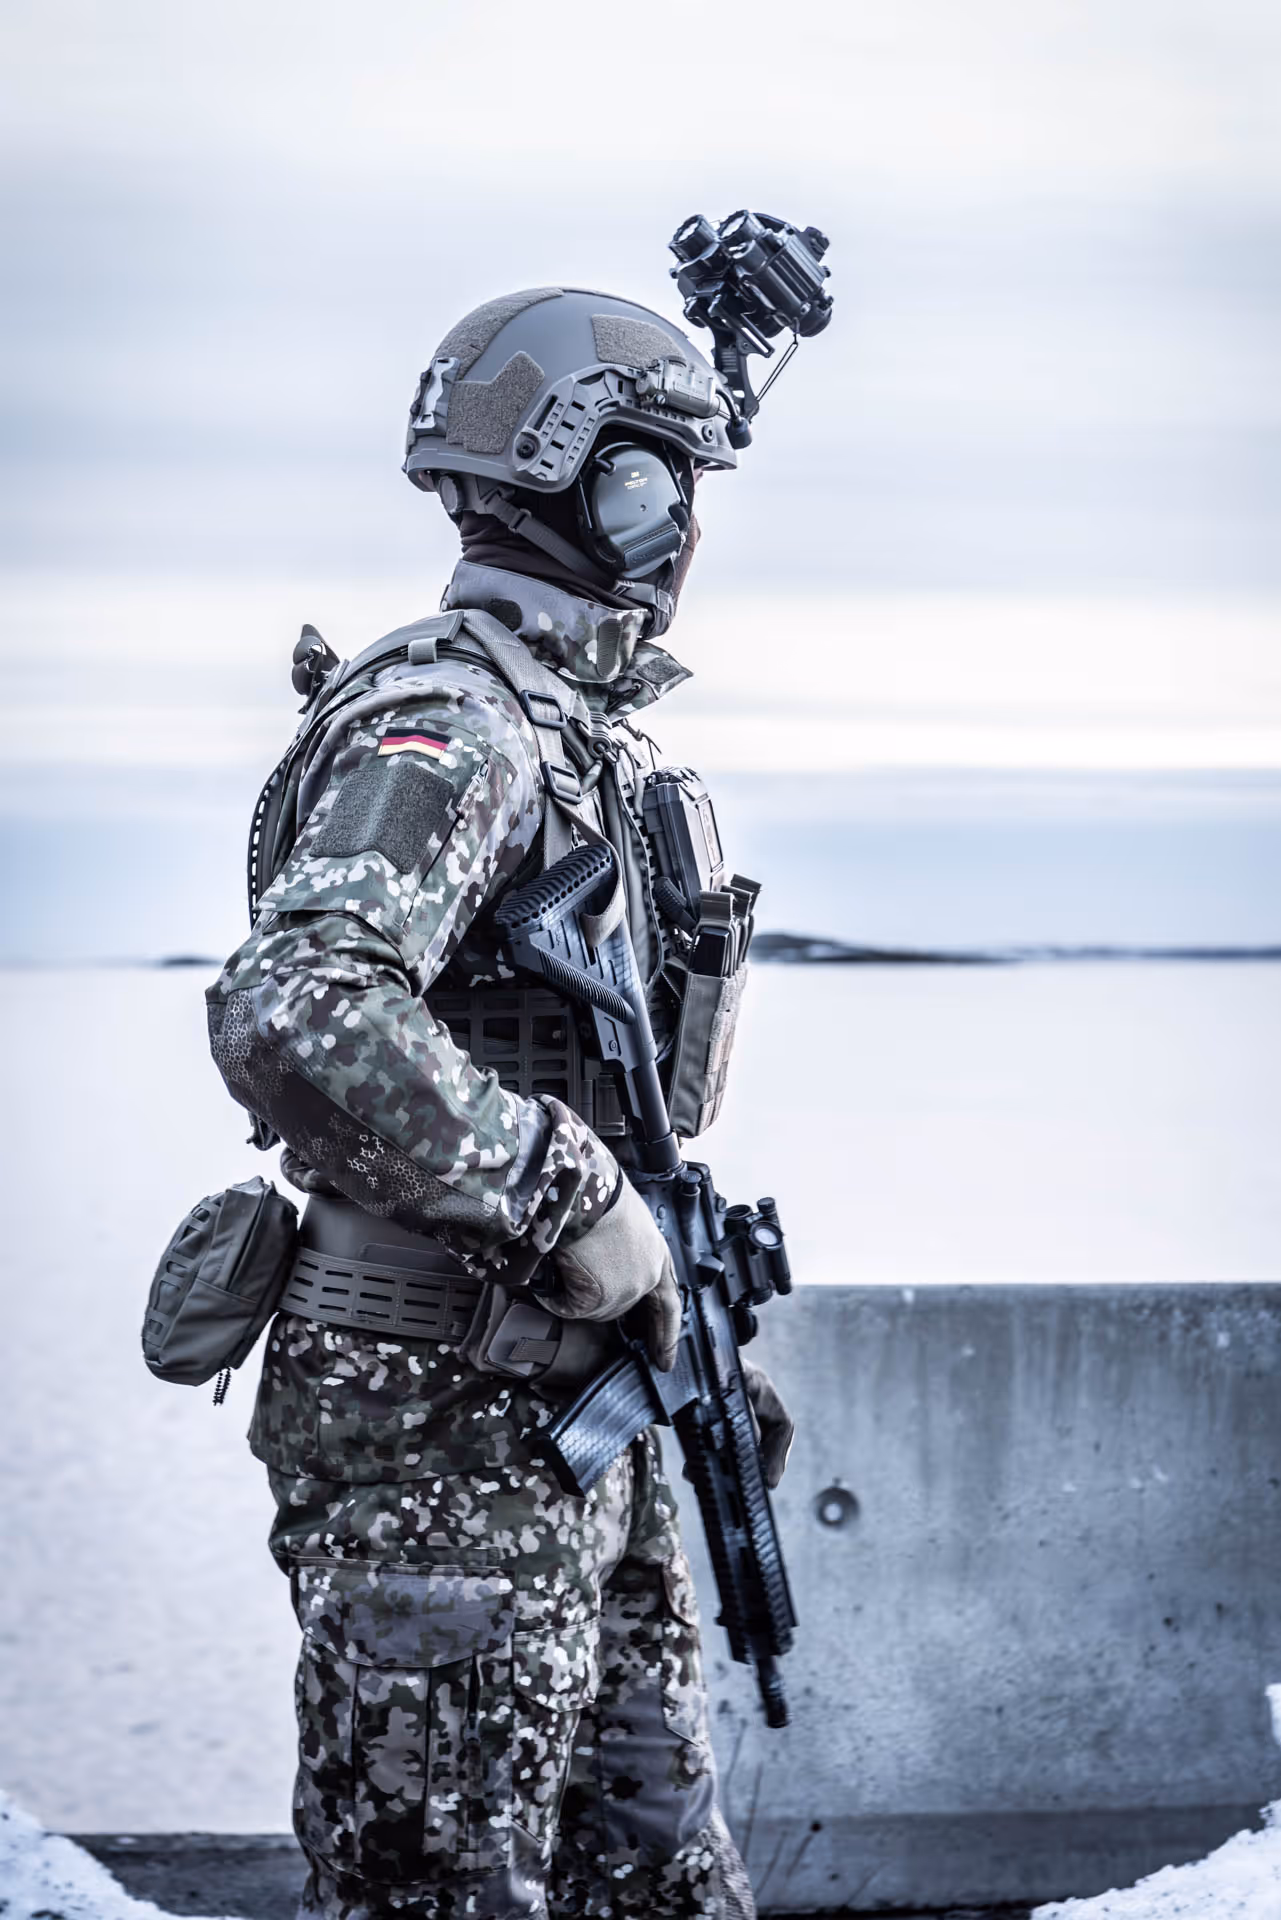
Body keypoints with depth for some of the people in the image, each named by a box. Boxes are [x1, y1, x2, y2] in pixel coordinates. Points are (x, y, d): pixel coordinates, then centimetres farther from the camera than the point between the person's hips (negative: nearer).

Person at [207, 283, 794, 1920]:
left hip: (572, 1415, 10)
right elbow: (298, 1020, -33)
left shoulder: (582, 735, 17)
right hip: (440, 1432, -10)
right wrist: (574, 1201, -26)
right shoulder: (446, 724, -15)